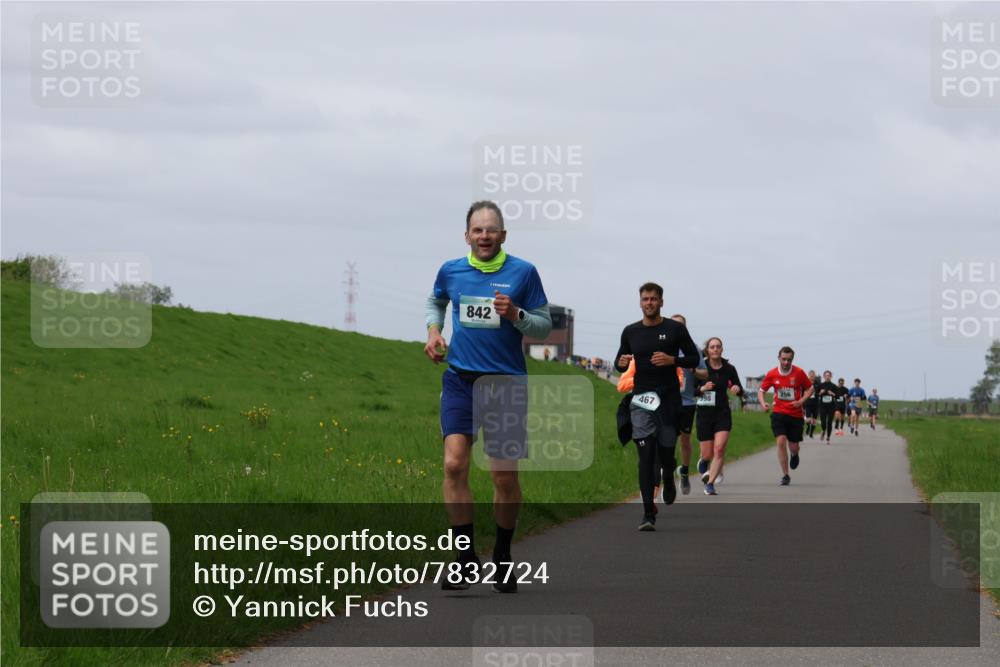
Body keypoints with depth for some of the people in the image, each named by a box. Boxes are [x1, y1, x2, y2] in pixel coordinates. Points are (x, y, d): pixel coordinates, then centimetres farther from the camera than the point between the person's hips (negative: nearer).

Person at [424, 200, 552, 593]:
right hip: (460, 380, 1)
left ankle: (502, 557, 23)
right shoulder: (450, 271, 6)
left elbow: (545, 326, 3)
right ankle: (467, 560, -8)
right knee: (454, 465, -15)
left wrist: (515, 315, -16)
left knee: (505, 477, 2)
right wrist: (433, 331, 9)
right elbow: (435, 301, 28)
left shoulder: (523, 272, -2)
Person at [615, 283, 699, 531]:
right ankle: (648, 514, -11)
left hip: (668, 398, -1)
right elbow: (619, 360, 19)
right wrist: (621, 363, -6)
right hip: (641, 399, 1)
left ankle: (669, 480, 45)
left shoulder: (675, 329, 1)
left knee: (666, 452, 6)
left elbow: (694, 359, 5)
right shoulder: (630, 332, 9)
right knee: (645, 455, -9)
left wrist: (672, 360, -14)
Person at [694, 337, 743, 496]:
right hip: (704, 413, 0)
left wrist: (737, 389, -14)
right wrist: (702, 389, -21)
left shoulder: (729, 369, 0)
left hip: (723, 413, 1)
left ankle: (710, 483, -13)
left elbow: (740, 391, 9)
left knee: (719, 448, -18)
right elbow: (690, 391, -2)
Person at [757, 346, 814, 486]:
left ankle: (795, 455, 45)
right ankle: (785, 476, -6)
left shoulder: (799, 373, -6)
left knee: (793, 447, 4)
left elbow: (810, 389, 4)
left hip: (796, 415, 0)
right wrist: (763, 403, -11)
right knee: (781, 441, -16)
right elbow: (761, 390, 9)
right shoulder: (772, 374, -3)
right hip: (779, 413, 0)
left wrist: (801, 401, -13)